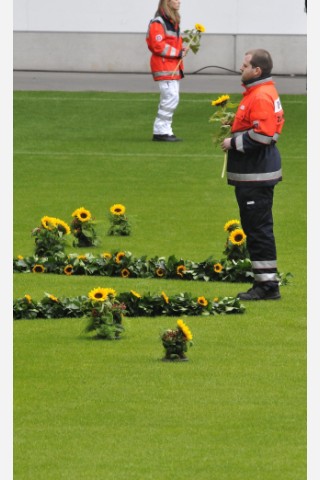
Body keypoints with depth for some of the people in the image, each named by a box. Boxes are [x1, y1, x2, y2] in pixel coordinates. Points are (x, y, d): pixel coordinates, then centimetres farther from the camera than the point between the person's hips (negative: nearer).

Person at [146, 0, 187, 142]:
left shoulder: (173, 22, 18)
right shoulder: (158, 23, -14)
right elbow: (157, 45, -19)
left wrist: (181, 50, 6)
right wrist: (178, 53, -16)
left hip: (174, 67, 10)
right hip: (164, 66, -10)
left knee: (170, 100, 10)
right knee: (171, 98, -13)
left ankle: (163, 131, 15)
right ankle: (161, 132, -9)